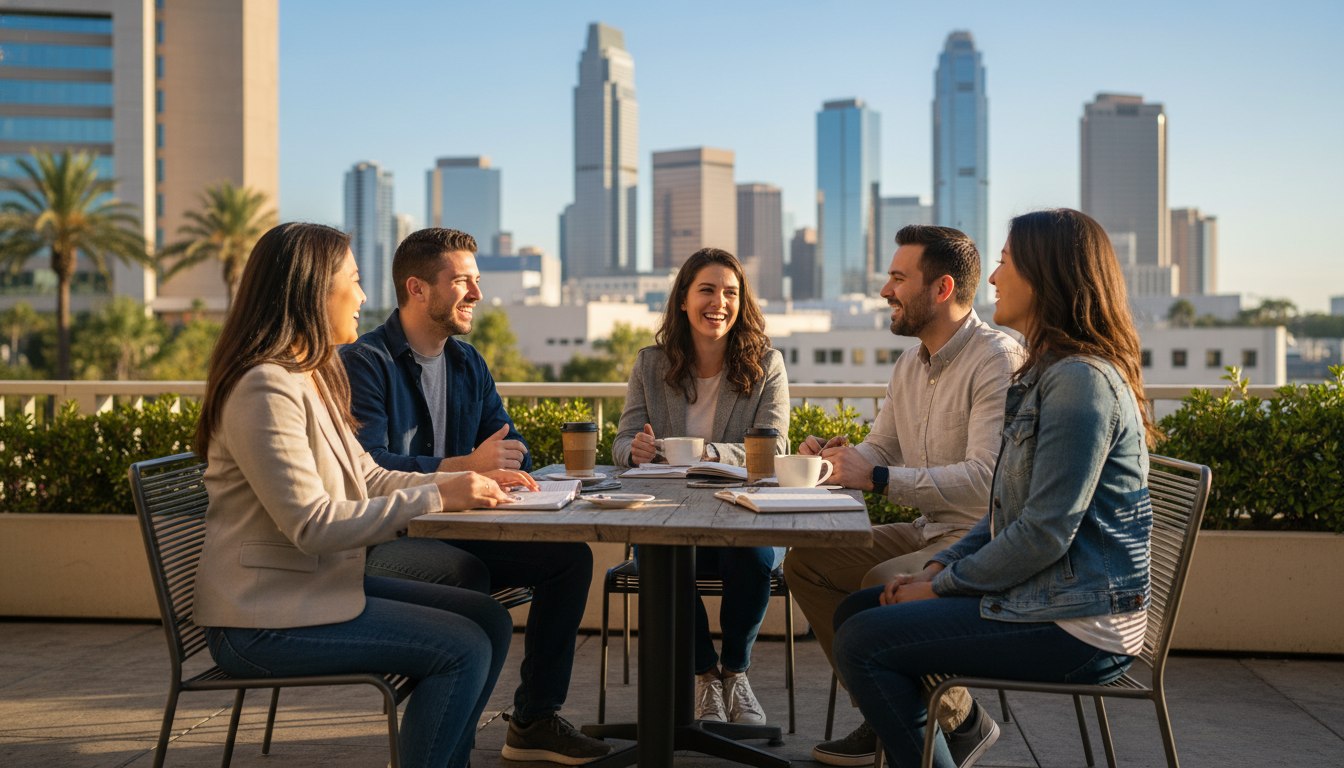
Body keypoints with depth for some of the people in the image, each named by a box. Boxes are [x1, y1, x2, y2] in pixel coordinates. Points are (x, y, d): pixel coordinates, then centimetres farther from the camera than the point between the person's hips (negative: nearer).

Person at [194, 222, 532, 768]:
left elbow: (367, 479, 13)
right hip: (263, 618, -10)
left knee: (489, 620, 3)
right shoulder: (264, 388, -19)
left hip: (322, 584, 10)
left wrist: (464, 483, 0)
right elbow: (311, 525, -25)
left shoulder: (313, 379, 13)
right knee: (464, 650, -14)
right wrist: (434, 497, -22)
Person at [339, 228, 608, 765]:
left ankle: (534, 720, 0)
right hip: (377, 544, -7)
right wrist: (467, 465, -30)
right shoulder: (365, 362, -10)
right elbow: (367, 469, -23)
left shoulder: (469, 364, 15)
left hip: (453, 531, 8)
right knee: (466, 574, -35)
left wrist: (509, 465, -9)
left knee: (570, 556, -8)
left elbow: (511, 450, 17)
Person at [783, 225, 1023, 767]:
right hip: (929, 532, 9)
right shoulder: (910, 365, 12)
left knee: (881, 586, -31)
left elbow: (986, 479, -28)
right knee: (805, 560, -1)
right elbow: (879, 452, 19)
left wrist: (879, 478, -29)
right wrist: (832, 456, -4)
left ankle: (960, 721, -6)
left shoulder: (998, 360, -17)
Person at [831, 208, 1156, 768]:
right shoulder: (1045, 374, 17)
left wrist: (943, 587, -11)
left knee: (863, 641, -16)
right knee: (855, 611, 9)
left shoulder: (1081, 379, -18)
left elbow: (1044, 533, -22)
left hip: (1077, 631, -10)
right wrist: (940, 567, 5)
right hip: (1046, 600, 10)